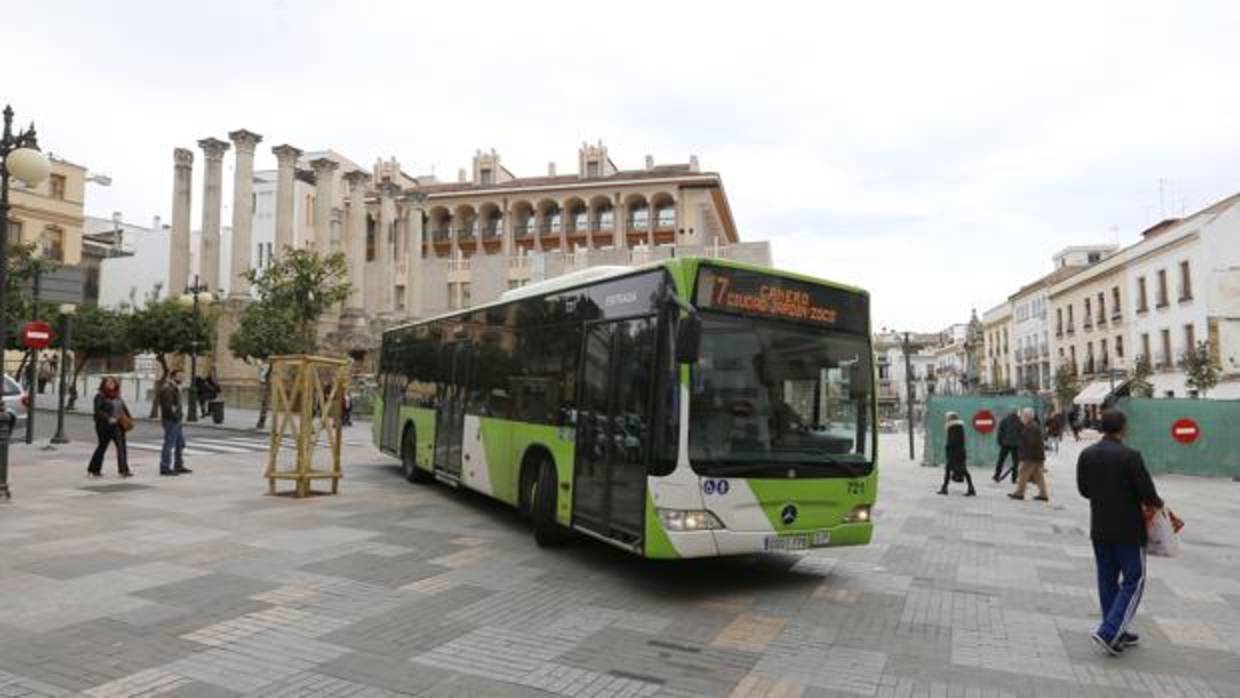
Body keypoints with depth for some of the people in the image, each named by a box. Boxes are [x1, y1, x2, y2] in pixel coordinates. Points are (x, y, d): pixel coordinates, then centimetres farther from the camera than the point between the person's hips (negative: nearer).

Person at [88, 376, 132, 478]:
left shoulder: (117, 396, 15)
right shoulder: (100, 396, -5)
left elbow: (124, 407, 20)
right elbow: (97, 411, -14)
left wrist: (129, 417, 5)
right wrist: (108, 418, -22)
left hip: (118, 425, 6)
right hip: (105, 426, -6)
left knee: (122, 447, 0)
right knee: (102, 446, 3)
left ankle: (123, 470, 4)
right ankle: (93, 469, 19)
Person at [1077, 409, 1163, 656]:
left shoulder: (1086, 455, -2)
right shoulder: (1130, 456, -18)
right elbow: (1147, 494, -15)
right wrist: (1157, 504, 6)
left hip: (1100, 529, 5)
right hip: (1128, 529, -5)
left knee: (1107, 579, 14)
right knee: (1133, 581, 5)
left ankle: (1117, 634, 23)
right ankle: (1108, 632, -5)